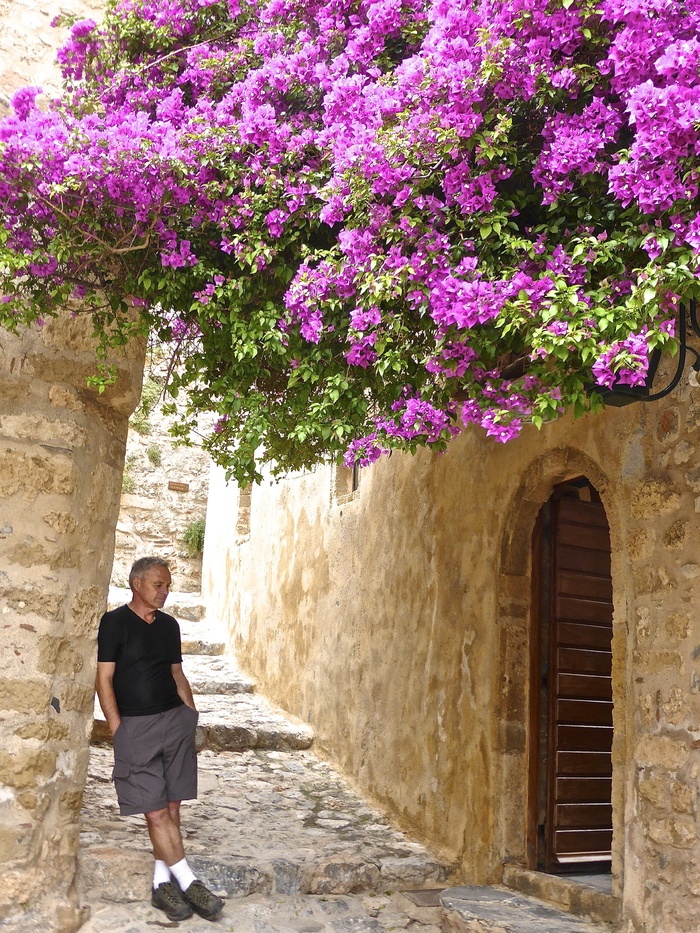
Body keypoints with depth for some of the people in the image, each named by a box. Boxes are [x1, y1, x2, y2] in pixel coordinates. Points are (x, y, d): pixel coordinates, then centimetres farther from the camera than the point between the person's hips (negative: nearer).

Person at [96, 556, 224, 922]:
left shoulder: (169, 625, 12)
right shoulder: (114, 622, -4)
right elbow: (104, 679, -6)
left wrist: (192, 717, 12)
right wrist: (117, 730, -11)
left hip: (175, 719, 5)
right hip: (135, 726, -4)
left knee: (171, 808, 4)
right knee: (155, 812, -4)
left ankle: (162, 883, 15)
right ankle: (189, 883, 3)